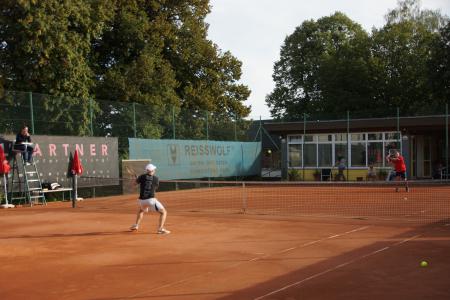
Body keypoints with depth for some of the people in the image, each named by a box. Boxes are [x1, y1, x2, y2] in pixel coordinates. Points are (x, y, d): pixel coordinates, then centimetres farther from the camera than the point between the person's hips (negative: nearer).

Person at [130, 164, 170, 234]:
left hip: (141, 200, 4)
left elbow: (135, 183, 21)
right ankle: (160, 229, -11)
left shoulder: (142, 177, 4)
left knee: (141, 210, 37)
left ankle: (136, 225, 31)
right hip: (151, 200, -4)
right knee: (163, 212, 7)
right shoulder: (156, 179, 3)